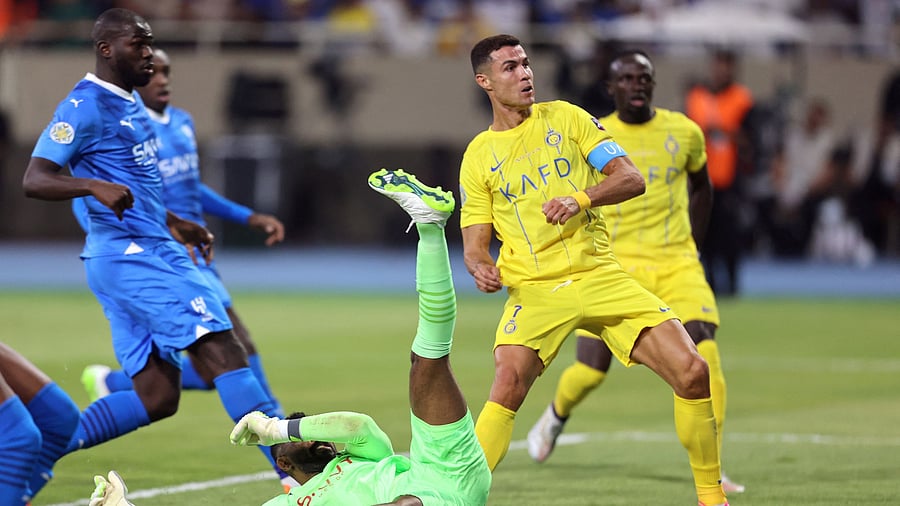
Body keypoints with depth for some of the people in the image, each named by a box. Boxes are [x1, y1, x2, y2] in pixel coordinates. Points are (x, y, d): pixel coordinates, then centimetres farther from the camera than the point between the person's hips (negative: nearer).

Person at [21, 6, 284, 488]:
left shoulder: (128, 104, 20)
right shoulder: (86, 106, -10)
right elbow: (34, 180, -18)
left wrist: (173, 223, 31)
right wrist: (96, 186, -33)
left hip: (149, 252, 10)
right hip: (129, 254, -10)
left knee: (157, 397, 5)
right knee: (222, 351, -16)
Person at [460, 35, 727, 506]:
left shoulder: (566, 118, 8)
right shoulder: (478, 156, 7)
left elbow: (631, 179, 0)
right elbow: (474, 241, 8)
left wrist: (580, 200, -18)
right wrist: (480, 268, -16)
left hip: (601, 275, 1)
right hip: (534, 289, -1)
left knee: (692, 371, -11)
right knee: (508, 384, -28)